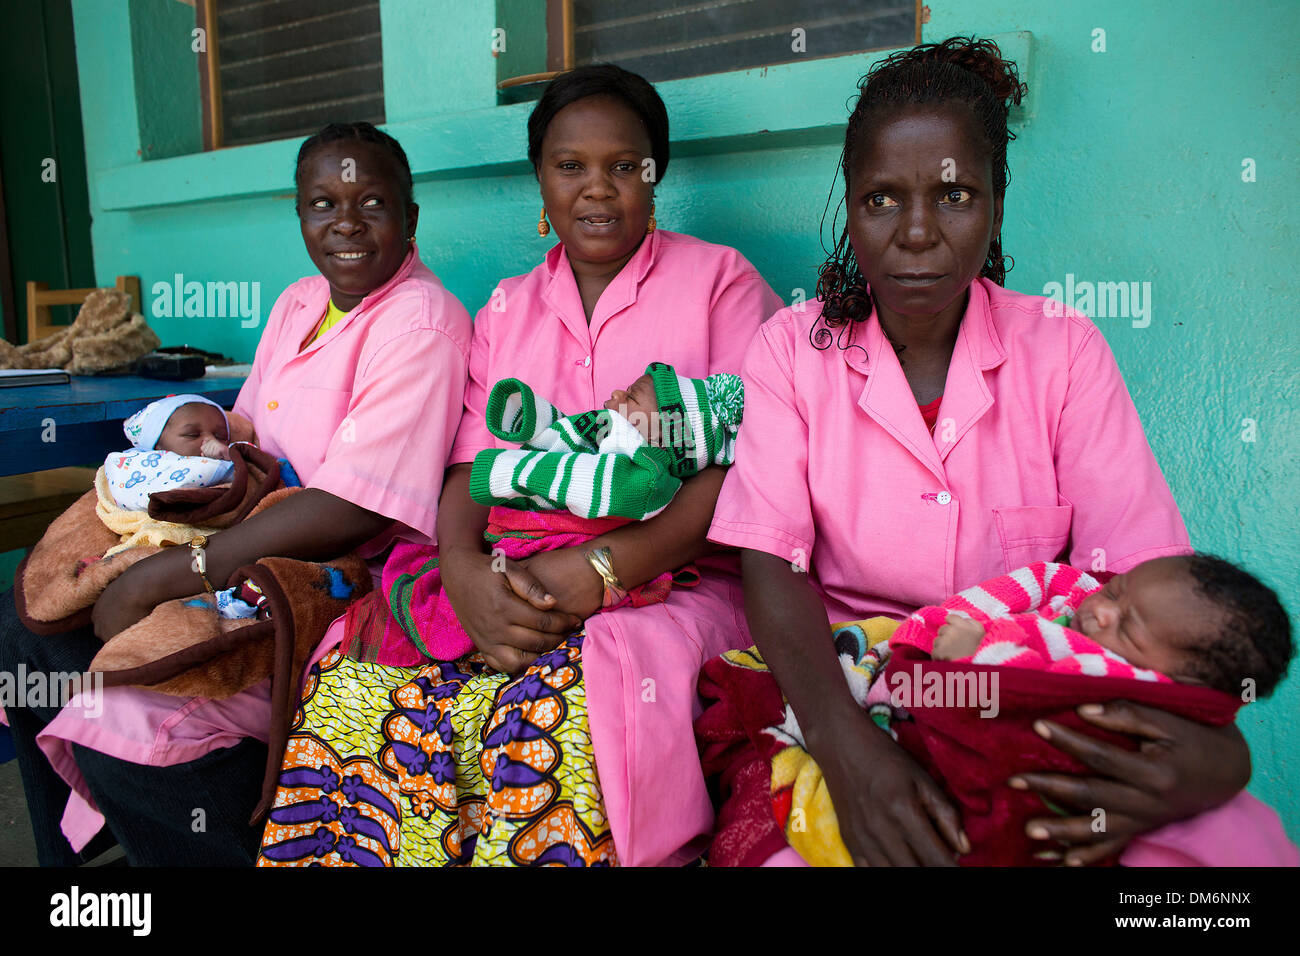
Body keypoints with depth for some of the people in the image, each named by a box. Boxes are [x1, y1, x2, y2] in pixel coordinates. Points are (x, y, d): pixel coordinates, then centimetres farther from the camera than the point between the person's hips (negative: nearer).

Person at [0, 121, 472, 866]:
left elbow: (348, 511, -25)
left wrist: (158, 580, -21)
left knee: (130, 723, -24)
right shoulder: (300, 303, 11)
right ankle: (76, 852, 24)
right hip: (256, 562, 9)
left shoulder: (421, 324, -17)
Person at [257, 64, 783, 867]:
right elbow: (470, 464, 10)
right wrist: (464, 569, -14)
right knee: (353, 690, -21)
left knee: (553, 713, -34)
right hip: (514, 591, 4)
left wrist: (600, 570, -19)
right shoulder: (507, 308, 18)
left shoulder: (719, 280, 4)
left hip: (673, 585, -3)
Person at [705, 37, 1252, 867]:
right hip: (841, 689, -1)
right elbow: (771, 564, -11)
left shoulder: (1063, 352, 0)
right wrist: (847, 744, -29)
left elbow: (1144, 577, -7)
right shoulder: (793, 349, -1)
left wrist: (1216, 748, -27)